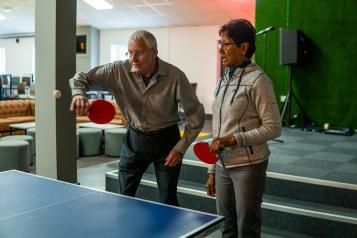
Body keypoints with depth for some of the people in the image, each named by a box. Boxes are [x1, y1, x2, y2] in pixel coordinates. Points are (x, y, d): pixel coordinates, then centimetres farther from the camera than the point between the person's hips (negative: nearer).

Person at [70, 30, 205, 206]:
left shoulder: (175, 76, -19)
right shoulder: (119, 71, -15)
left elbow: (196, 114, -10)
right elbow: (81, 78, -7)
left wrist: (181, 147, -13)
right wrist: (79, 94, -30)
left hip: (166, 140, -2)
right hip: (134, 138, 2)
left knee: (168, 201, 5)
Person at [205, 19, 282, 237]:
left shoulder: (257, 80, -11)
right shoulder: (224, 80, 11)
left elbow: (273, 128, -13)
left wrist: (233, 140, -20)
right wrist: (212, 170, 14)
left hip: (248, 166, -7)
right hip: (223, 166, 7)